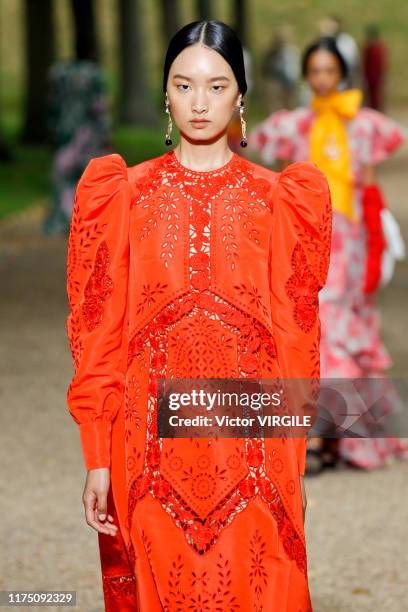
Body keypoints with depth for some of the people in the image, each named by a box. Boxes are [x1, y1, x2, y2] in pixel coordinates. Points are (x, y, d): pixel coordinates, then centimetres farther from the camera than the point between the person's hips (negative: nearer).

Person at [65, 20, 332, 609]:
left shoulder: (277, 199, 4)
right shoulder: (126, 194, 3)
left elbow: (296, 338, 4)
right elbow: (100, 332, 1)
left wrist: (296, 461, 1)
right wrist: (98, 458, -4)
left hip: (252, 444, 0)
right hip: (153, 441, 0)